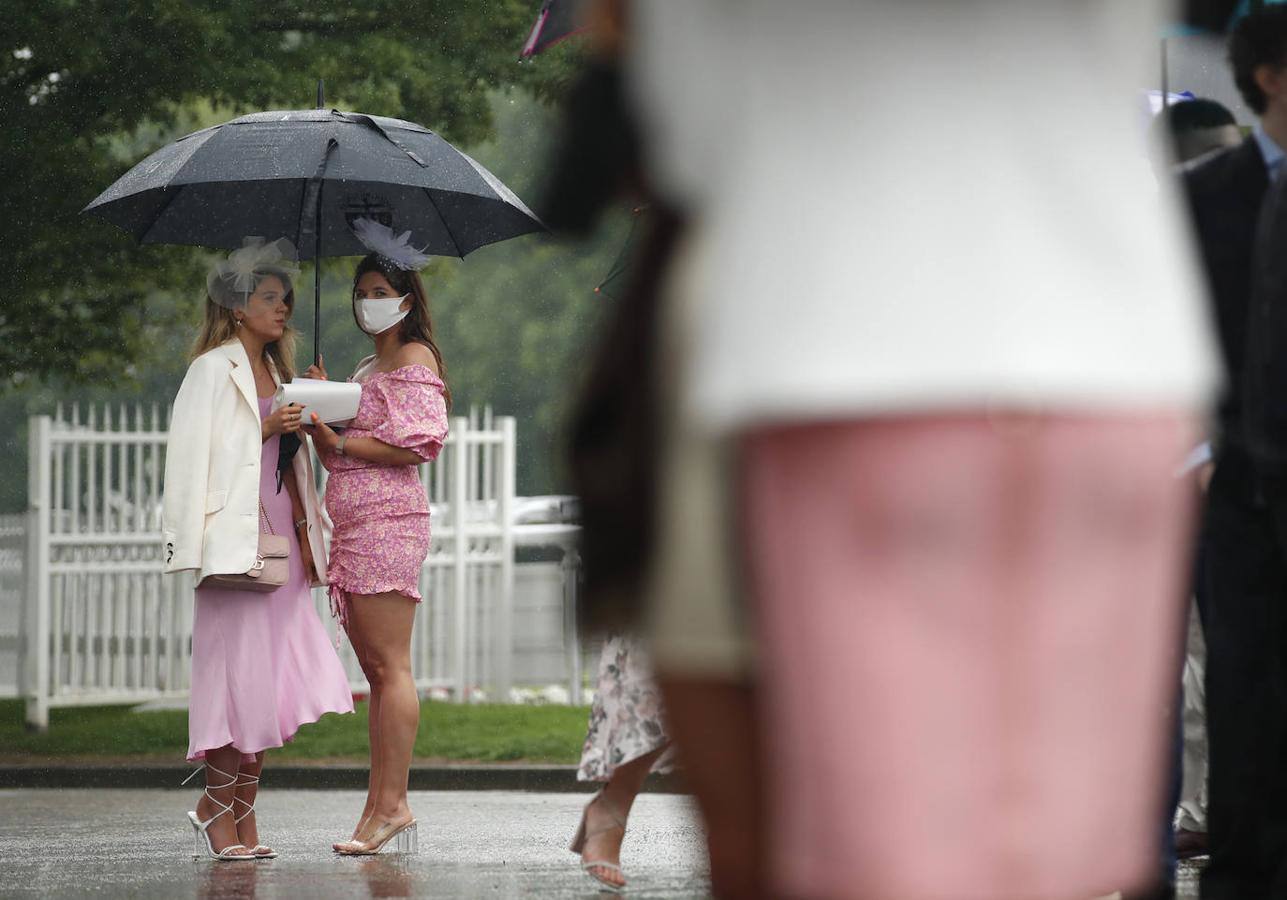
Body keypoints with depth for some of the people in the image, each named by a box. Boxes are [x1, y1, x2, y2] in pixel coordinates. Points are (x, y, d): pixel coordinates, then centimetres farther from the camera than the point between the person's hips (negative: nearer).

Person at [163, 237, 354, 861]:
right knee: (238, 671, -9)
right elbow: (192, 454, -9)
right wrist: (267, 430, -13)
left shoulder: (277, 372, 21)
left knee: (272, 682, 2)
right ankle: (220, 812, -1)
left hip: (281, 541, 7)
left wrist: (305, 533, 14)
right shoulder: (214, 370, -2)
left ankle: (240, 815, 7)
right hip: (235, 539, -7)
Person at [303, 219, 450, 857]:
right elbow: (337, 456, 21)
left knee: (390, 666, -12)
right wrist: (318, 413, 3)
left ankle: (391, 804, -16)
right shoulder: (367, 370, 24)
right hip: (351, 527, 10)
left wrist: (339, 441, -8)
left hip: (388, 519, -10)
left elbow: (415, 445, -14)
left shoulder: (415, 360, -3)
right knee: (375, 671, 6)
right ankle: (383, 808, 4)